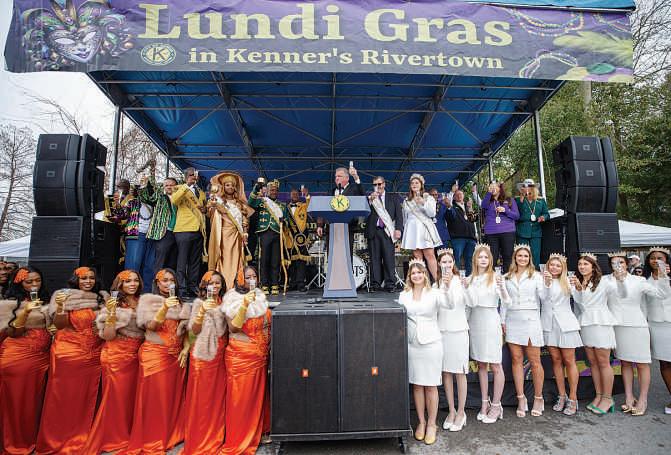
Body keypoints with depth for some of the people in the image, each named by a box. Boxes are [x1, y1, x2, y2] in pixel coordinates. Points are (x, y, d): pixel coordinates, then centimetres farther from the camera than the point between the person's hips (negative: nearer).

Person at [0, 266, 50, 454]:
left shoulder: (46, 301, 9)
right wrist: (25, 312, -25)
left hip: (42, 356, 4)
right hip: (16, 357, -4)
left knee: (36, 399, 13)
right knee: (16, 399, 6)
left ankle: (32, 440, 28)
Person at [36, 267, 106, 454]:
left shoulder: (102, 297, 6)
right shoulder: (64, 296, -3)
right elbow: (59, 325, -9)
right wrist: (60, 306, -24)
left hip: (95, 354, 3)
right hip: (68, 352, -3)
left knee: (88, 396, 8)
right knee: (64, 396, 3)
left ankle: (82, 437, 25)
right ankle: (57, 439, 21)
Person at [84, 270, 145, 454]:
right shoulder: (113, 303, -8)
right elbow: (108, 336, -14)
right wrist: (111, 312, -25)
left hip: (136, 355, 4)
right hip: (116, 356, -4)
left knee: (132, 396, 12)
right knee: (116, 397, 5)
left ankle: (128, 436, 31)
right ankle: (113, 438, 24)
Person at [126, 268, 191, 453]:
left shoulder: (182, 304, 10)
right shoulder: (148, 300, 0)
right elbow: (151, 325, -13)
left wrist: (186, 349, -2)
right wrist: (165, 308, -27)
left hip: (176, 355, 4)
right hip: (154, 355, -4)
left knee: (174, 396, 9)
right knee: (153, 397, 0)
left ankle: (172, 435, 25)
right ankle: (151, 440, 14)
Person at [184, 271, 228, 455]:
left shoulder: (224, 303, 10)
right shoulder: (199, 302, -1)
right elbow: (194, 331, -8)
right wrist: (202, 311, -20)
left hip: (220, 354, 4)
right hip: (203, 354, -3)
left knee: (218, 396, 8)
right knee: (201, 398, 1)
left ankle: (215, 438, 23)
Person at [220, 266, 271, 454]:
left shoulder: (260, 296, 8)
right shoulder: (232, 298, -10)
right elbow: (233, 328, -19)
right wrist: (245, 305, -29)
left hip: (260, 355, 6)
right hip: (241, 356, -6)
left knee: (259, 396, 16)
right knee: (241, 398, 3)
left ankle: (256, 434, 34)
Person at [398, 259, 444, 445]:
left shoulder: (433, 294, 0)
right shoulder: (403, 295, 6)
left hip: (431, 343, -2)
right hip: (412, 344, 2)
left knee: (431, 386, 6)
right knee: (417, 385, 11)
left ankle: (431, 424, 21)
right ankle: (421, 422, 26)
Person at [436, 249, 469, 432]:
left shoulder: (459, 281, -9)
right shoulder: (437, 283, 7)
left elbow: (452, 304, -26)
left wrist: (448, 285, -40)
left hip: (457, 330, -5)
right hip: (441, 331, 5)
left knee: (459, 373, 6)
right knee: (445, 372, 10)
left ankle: (461, 412, 20)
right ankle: (451, 411, 24)